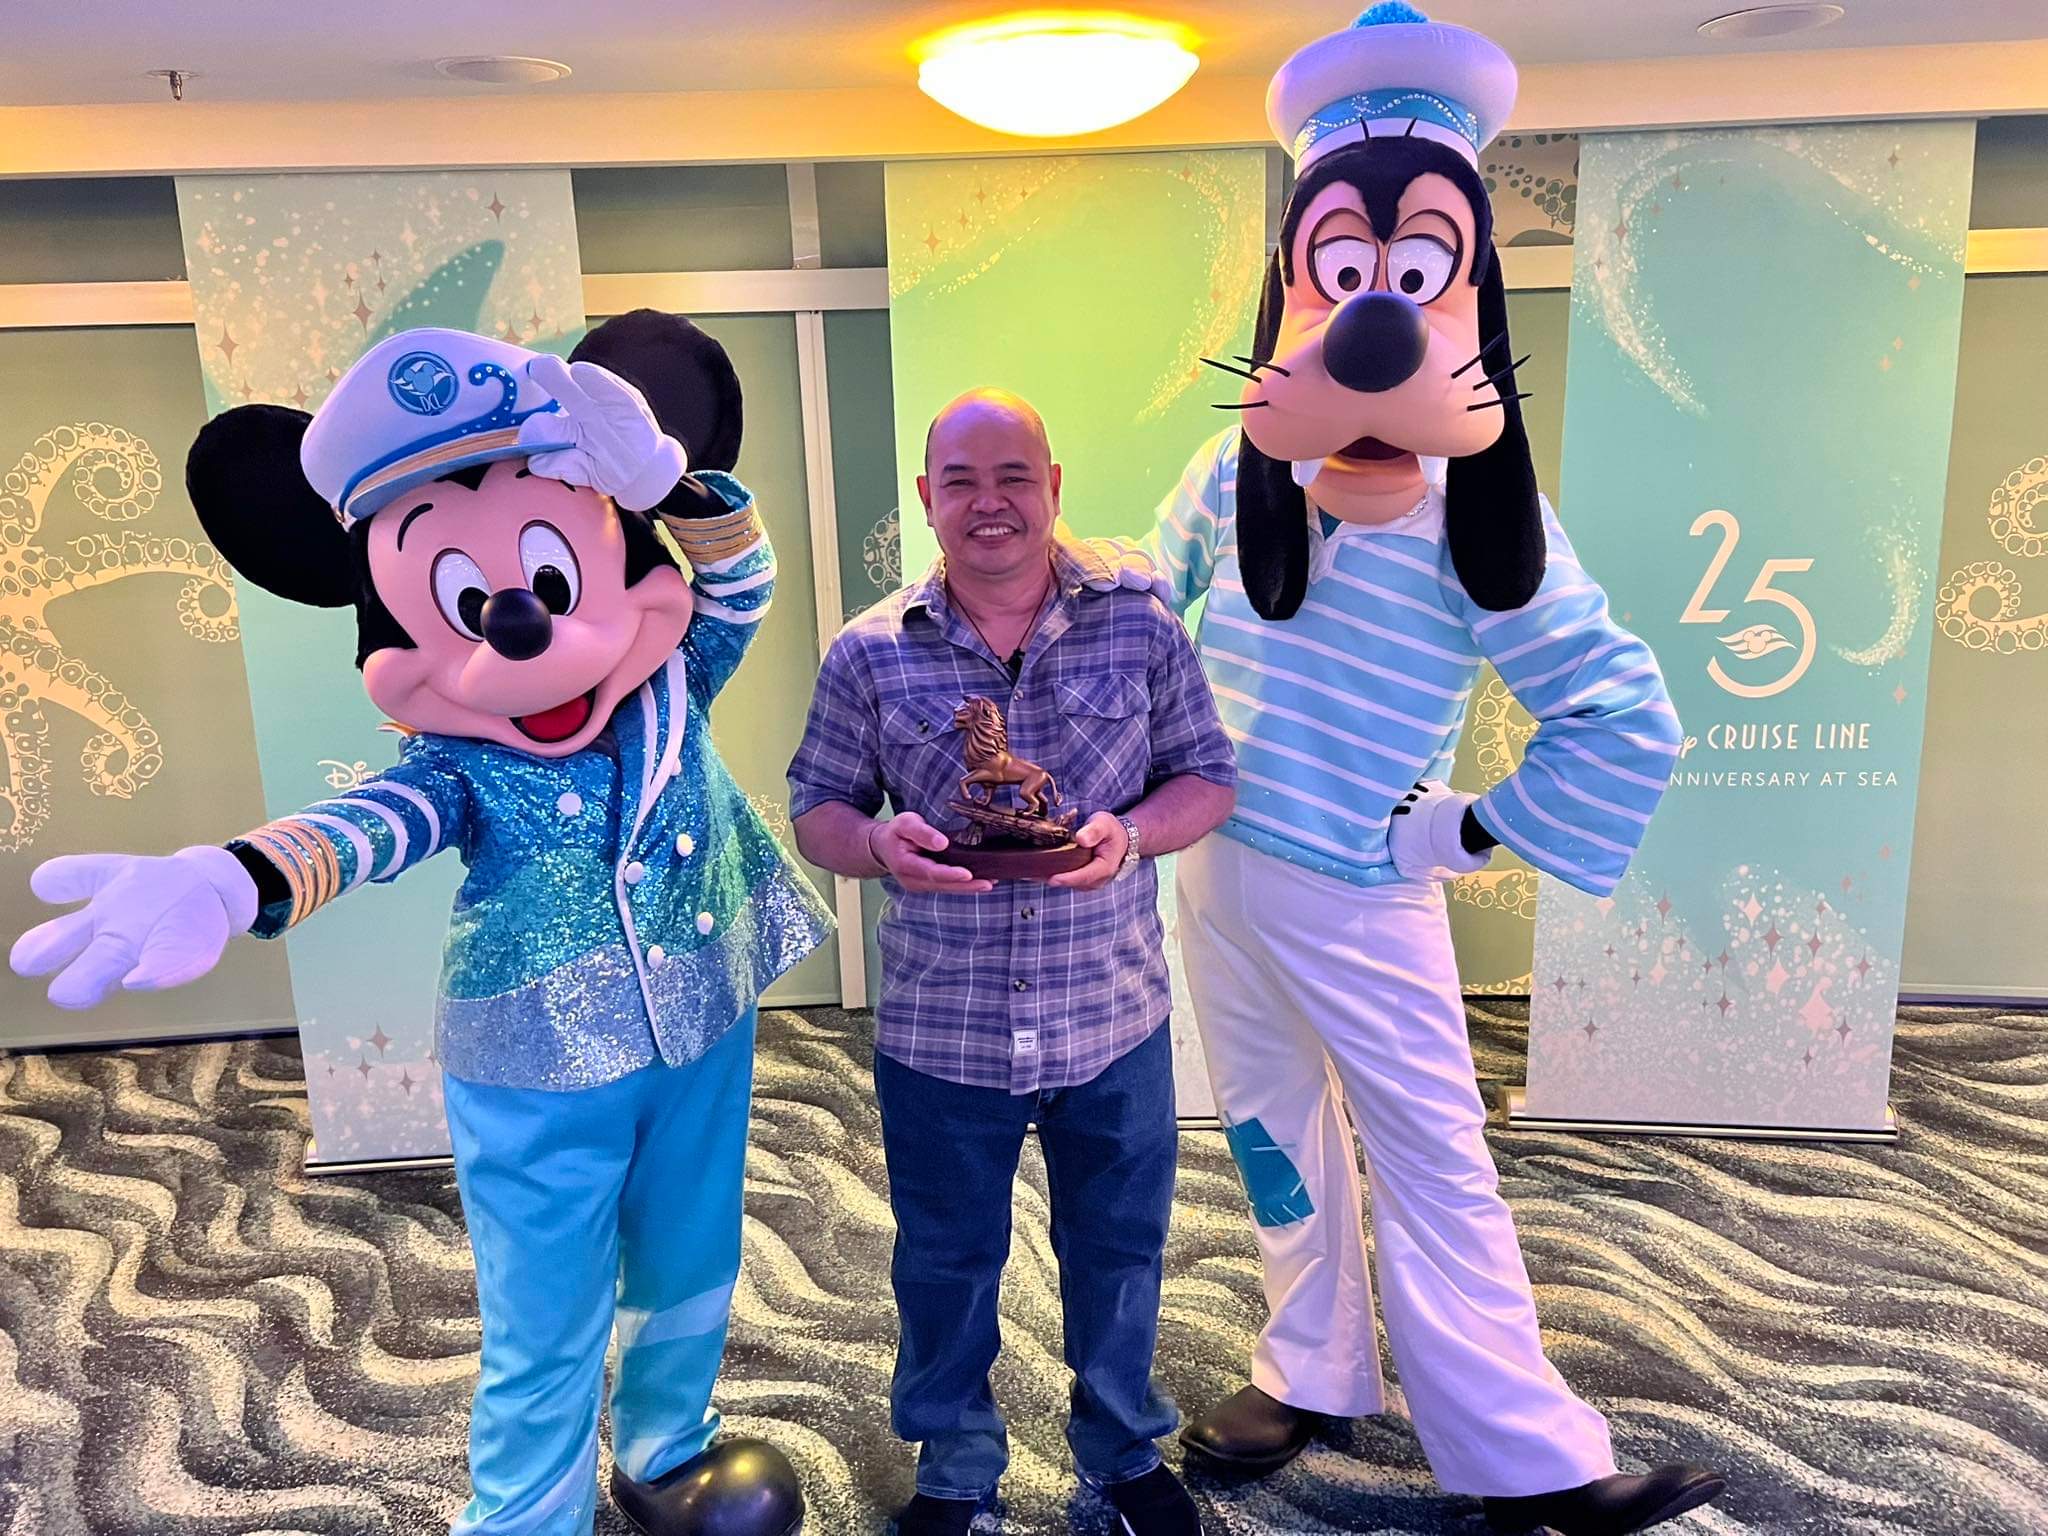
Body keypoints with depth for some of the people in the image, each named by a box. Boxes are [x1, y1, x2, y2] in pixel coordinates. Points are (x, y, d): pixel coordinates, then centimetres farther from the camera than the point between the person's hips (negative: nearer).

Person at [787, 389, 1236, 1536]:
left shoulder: (1142, 628, -3)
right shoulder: (872, 653, -3)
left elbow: (1208, 780, 2)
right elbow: (817, 808, 2)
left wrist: (1129, 834, -19)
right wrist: (878, 844, -21)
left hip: (1114, 1021, 1)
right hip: (938, 1030, 0)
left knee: (1119, 1248, 19)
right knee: (947, 1262, 18)